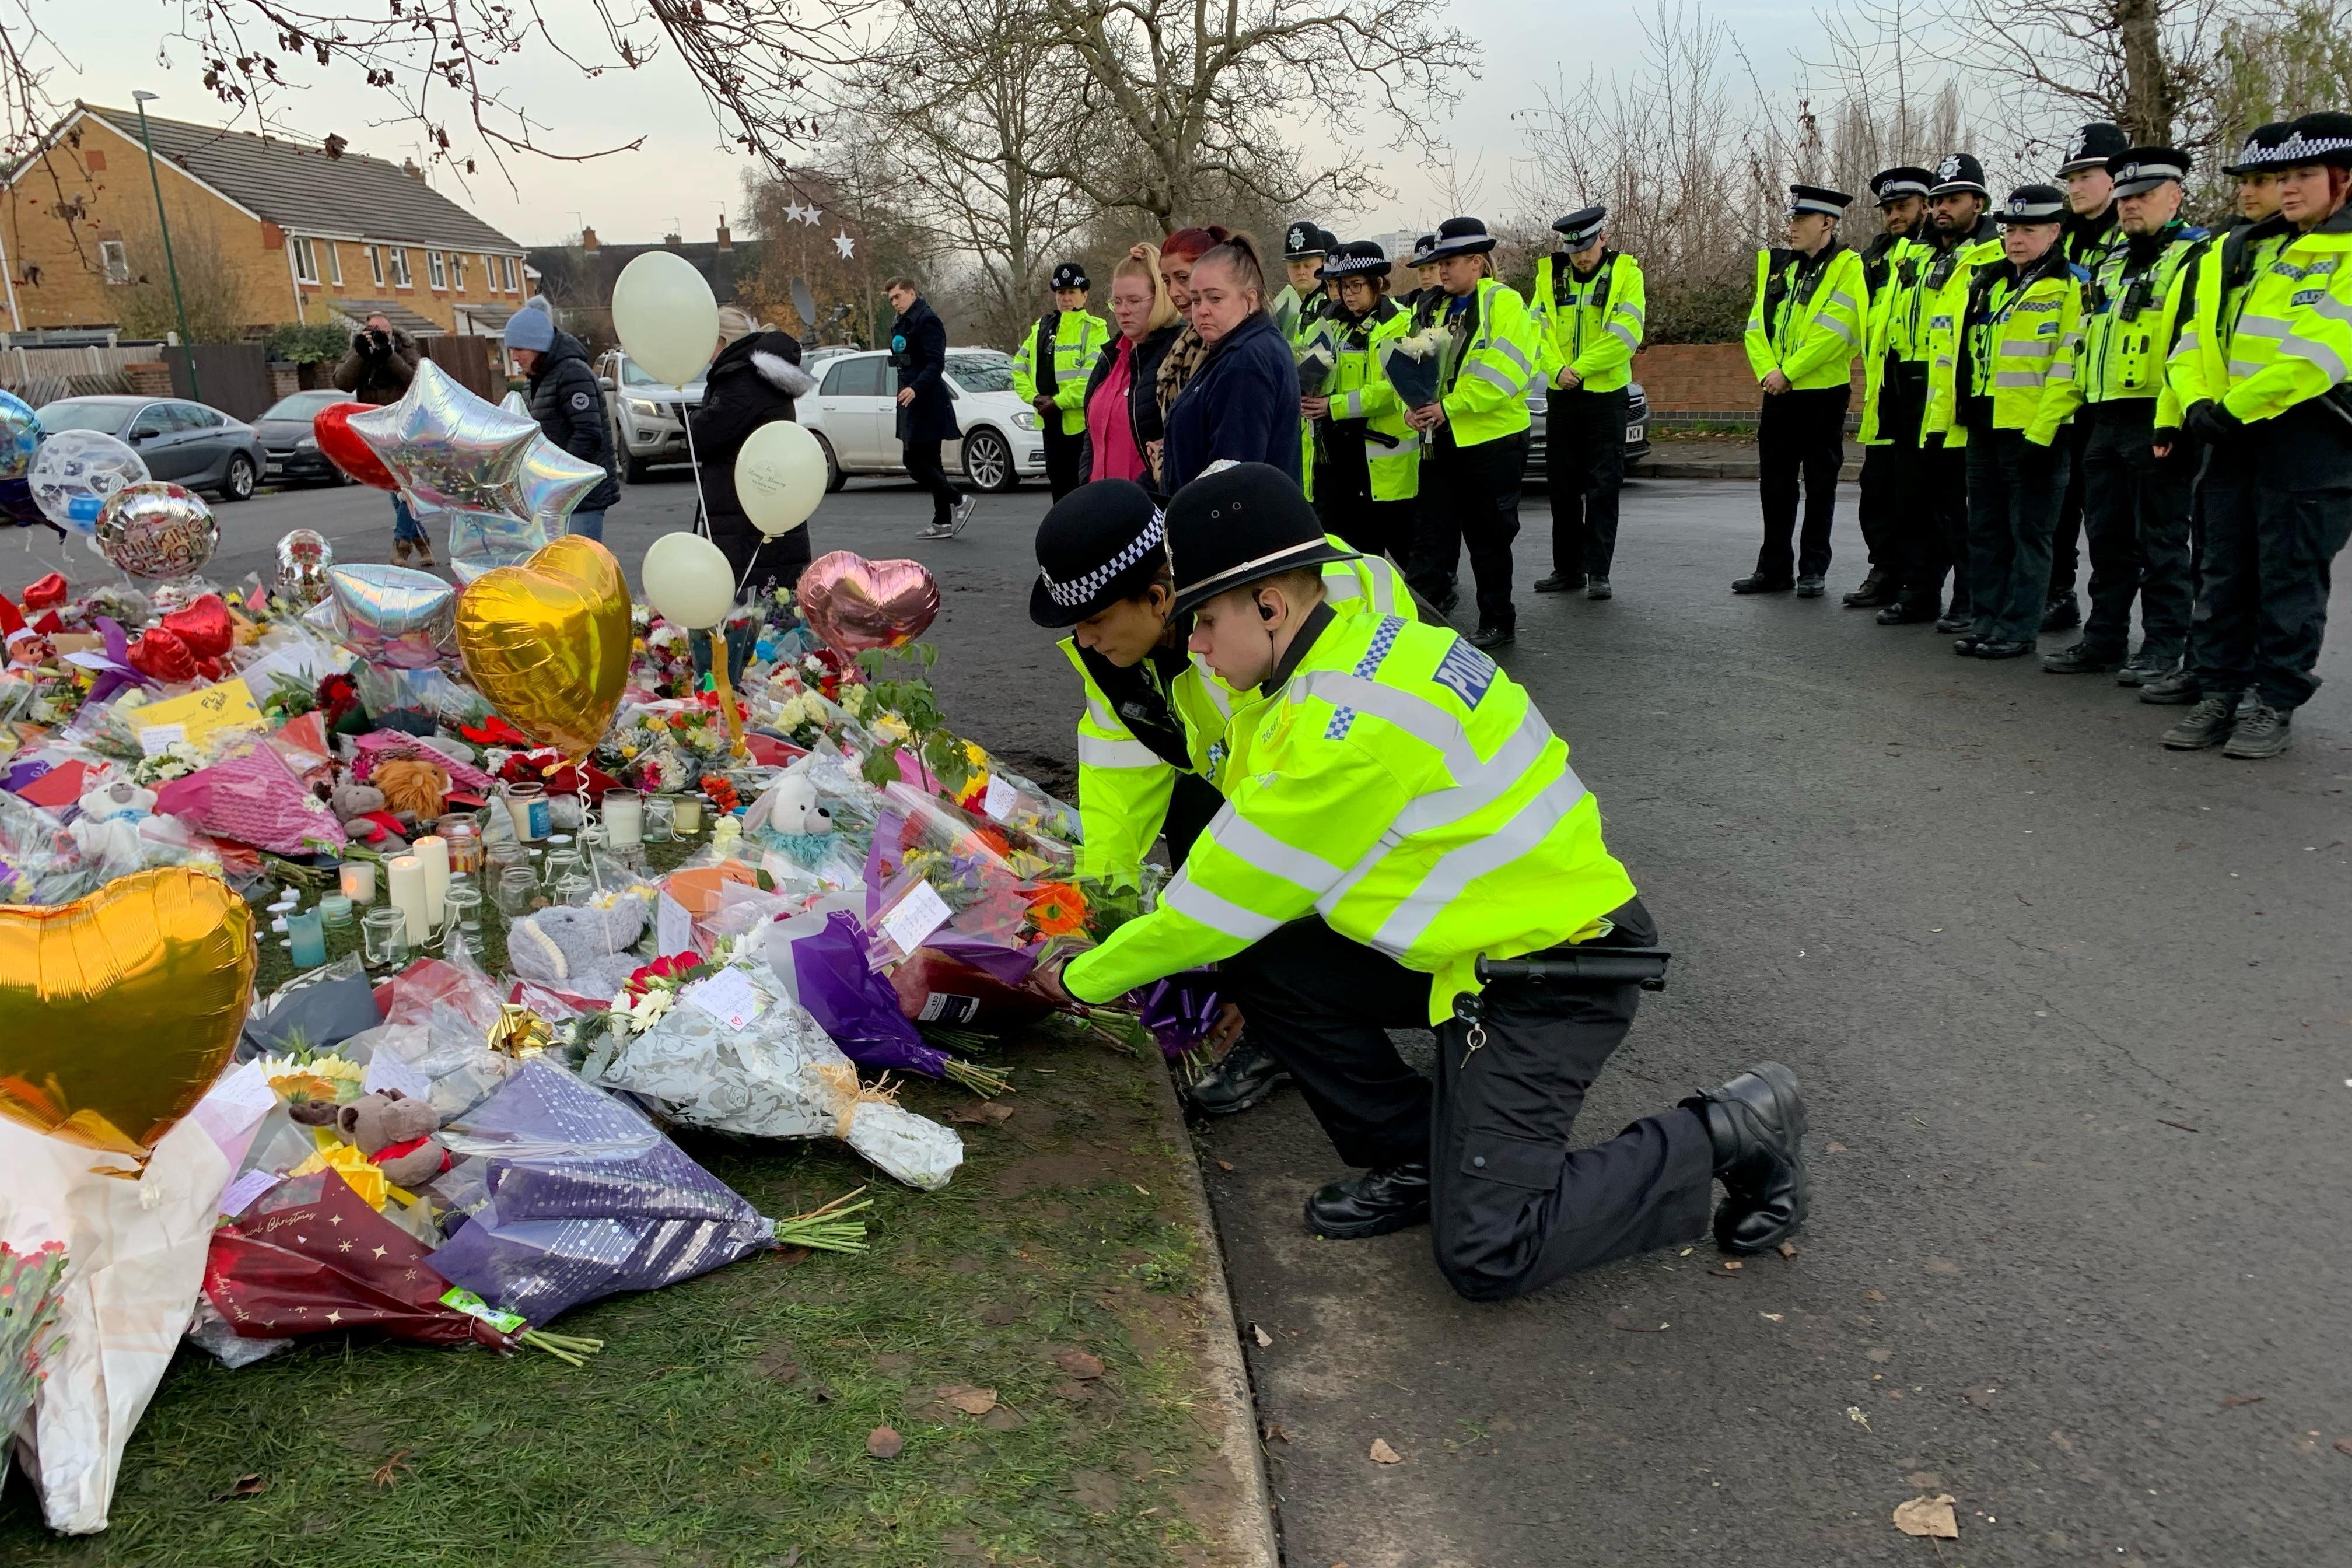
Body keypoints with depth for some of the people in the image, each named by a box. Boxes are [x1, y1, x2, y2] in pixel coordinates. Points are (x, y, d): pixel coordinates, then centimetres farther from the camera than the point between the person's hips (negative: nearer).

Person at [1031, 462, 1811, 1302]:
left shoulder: (1350, 728, -28)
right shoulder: (1356, 635, 2)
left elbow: (1226, 900, -17)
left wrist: (1085, 978, -3)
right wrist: (1124, 949, 7)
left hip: (1556, 969, -9)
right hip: (1475, 942, 9)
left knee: (1484, 1252, -11)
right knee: (1262, 968, -1)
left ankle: (1732, 1134, 6)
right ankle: (1417, 1162, 13)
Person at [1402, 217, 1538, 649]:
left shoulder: (1504, 302, -8)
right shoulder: (1443, 309, 15)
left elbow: (1504, 371, -20)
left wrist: (1449, 406, -23)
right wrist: (1414, 406, -7)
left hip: (1492, 439, -6)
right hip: (1441, 439, 7)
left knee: (1488, 538, 4)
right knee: (1432, 532, 4)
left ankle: (1498, 622, 17)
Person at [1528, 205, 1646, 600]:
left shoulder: (1626, 272, -3)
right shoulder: (1550, 274, 7)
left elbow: (1625, 334, -13)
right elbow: (1537, 327, -1)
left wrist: (1579, 367, -16)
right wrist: (1556, 369, -16)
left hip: (1606, 394, -4)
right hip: (1561, 395, 4)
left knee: (1603, 486, -3)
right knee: (1563, 485, 8)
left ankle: (1598, 572, 2)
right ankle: (1567, 568, 18)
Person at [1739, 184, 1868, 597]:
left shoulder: (1847, 267, -6)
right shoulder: (1776, 265, 12)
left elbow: (1834, 332, -16)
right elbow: (1756, 325, 6)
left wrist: (1789, 372, -17)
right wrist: (1768, 370, -10)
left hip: (1823, 393, -5)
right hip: (1778, 393, 6)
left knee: (1819, 484, 4)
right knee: (1775, 483, 8)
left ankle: (1813, 570, 11)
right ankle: (1774, 568, 16)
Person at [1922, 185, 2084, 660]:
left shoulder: (2067, 290, -6)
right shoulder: (1985, 285, 15)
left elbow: (2068, 370, -13)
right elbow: (1953, 354, 16)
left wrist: (2041, 431, -20)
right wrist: (1940, 417, 9)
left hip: (2033, 431, -7)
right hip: (1983, 427, 7)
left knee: (2028, 532, 0)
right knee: (1985, 529, 11)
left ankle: (2018, 629, 5)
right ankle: (1987, 621, 19)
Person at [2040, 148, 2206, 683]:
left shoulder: (2194, 256, -6)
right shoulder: (2110, 262, 20)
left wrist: (2171, 417, -23)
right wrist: (2082, 408, 18)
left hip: (2157, 423, -8)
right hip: (2105, 421, 8)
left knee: (2161, 541, -1)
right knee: (2107, 537, 11)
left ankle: (2164, 648, 6)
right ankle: (2104, 639, 19)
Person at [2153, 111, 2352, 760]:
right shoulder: (2242, 251, 15)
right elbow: (2198, 334, 11)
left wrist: (2238, 408, -18)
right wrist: (2199, 403, -7)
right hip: (2235, 432, 6)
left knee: (2290, 573, -1)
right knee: (2224, 569, 8)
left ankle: (2276, 706, 7)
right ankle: (2217, 694, 15)